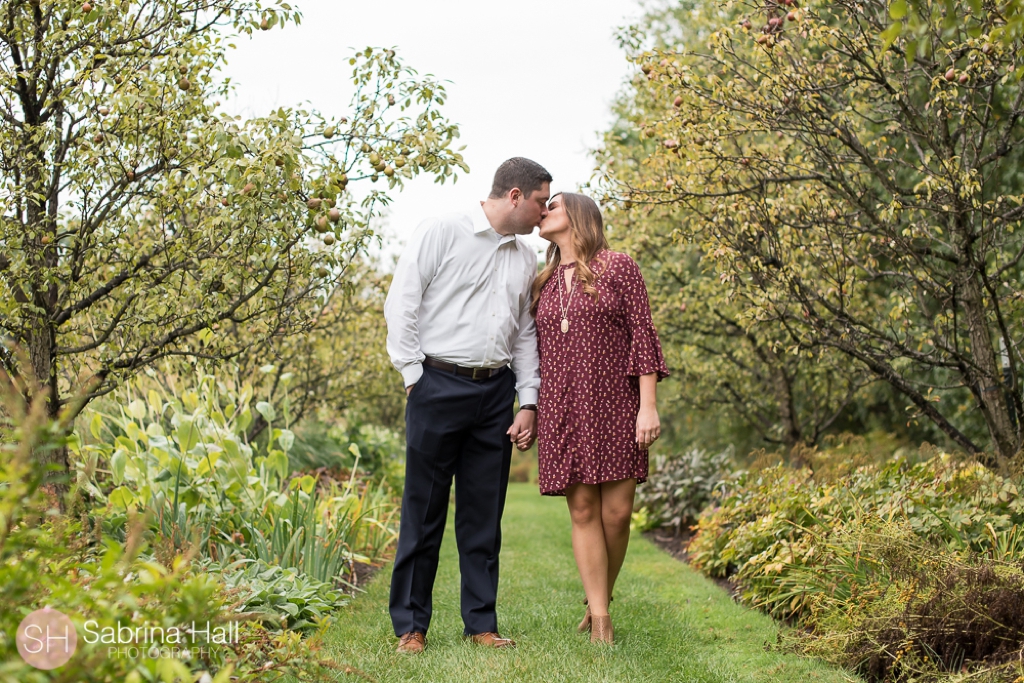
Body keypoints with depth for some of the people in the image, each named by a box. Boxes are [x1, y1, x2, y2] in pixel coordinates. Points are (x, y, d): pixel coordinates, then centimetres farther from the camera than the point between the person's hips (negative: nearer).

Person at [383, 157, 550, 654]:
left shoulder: (525, 259, 16)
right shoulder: (443, 232, -2)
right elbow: (401, 305, -6)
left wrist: (528, 402, 11)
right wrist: (413, 375, -9)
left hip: (496, 390, 5)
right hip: (439, 384, -5)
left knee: (484, 513, 8)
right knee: (424, 508, 0)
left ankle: (481, 623, 16)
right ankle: (410, 625, 8)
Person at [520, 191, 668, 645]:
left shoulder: (618, 268, 4)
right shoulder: (544, 284, 17)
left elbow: (642, 335, -1)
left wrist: (649, 405, -9)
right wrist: (529, 413, 12)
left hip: (614, 405, -3)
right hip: (562, 409, 3)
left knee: (616, 513, -6)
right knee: (583, 510, -2)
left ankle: (598, 601, 16)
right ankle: (600, 621, 1)